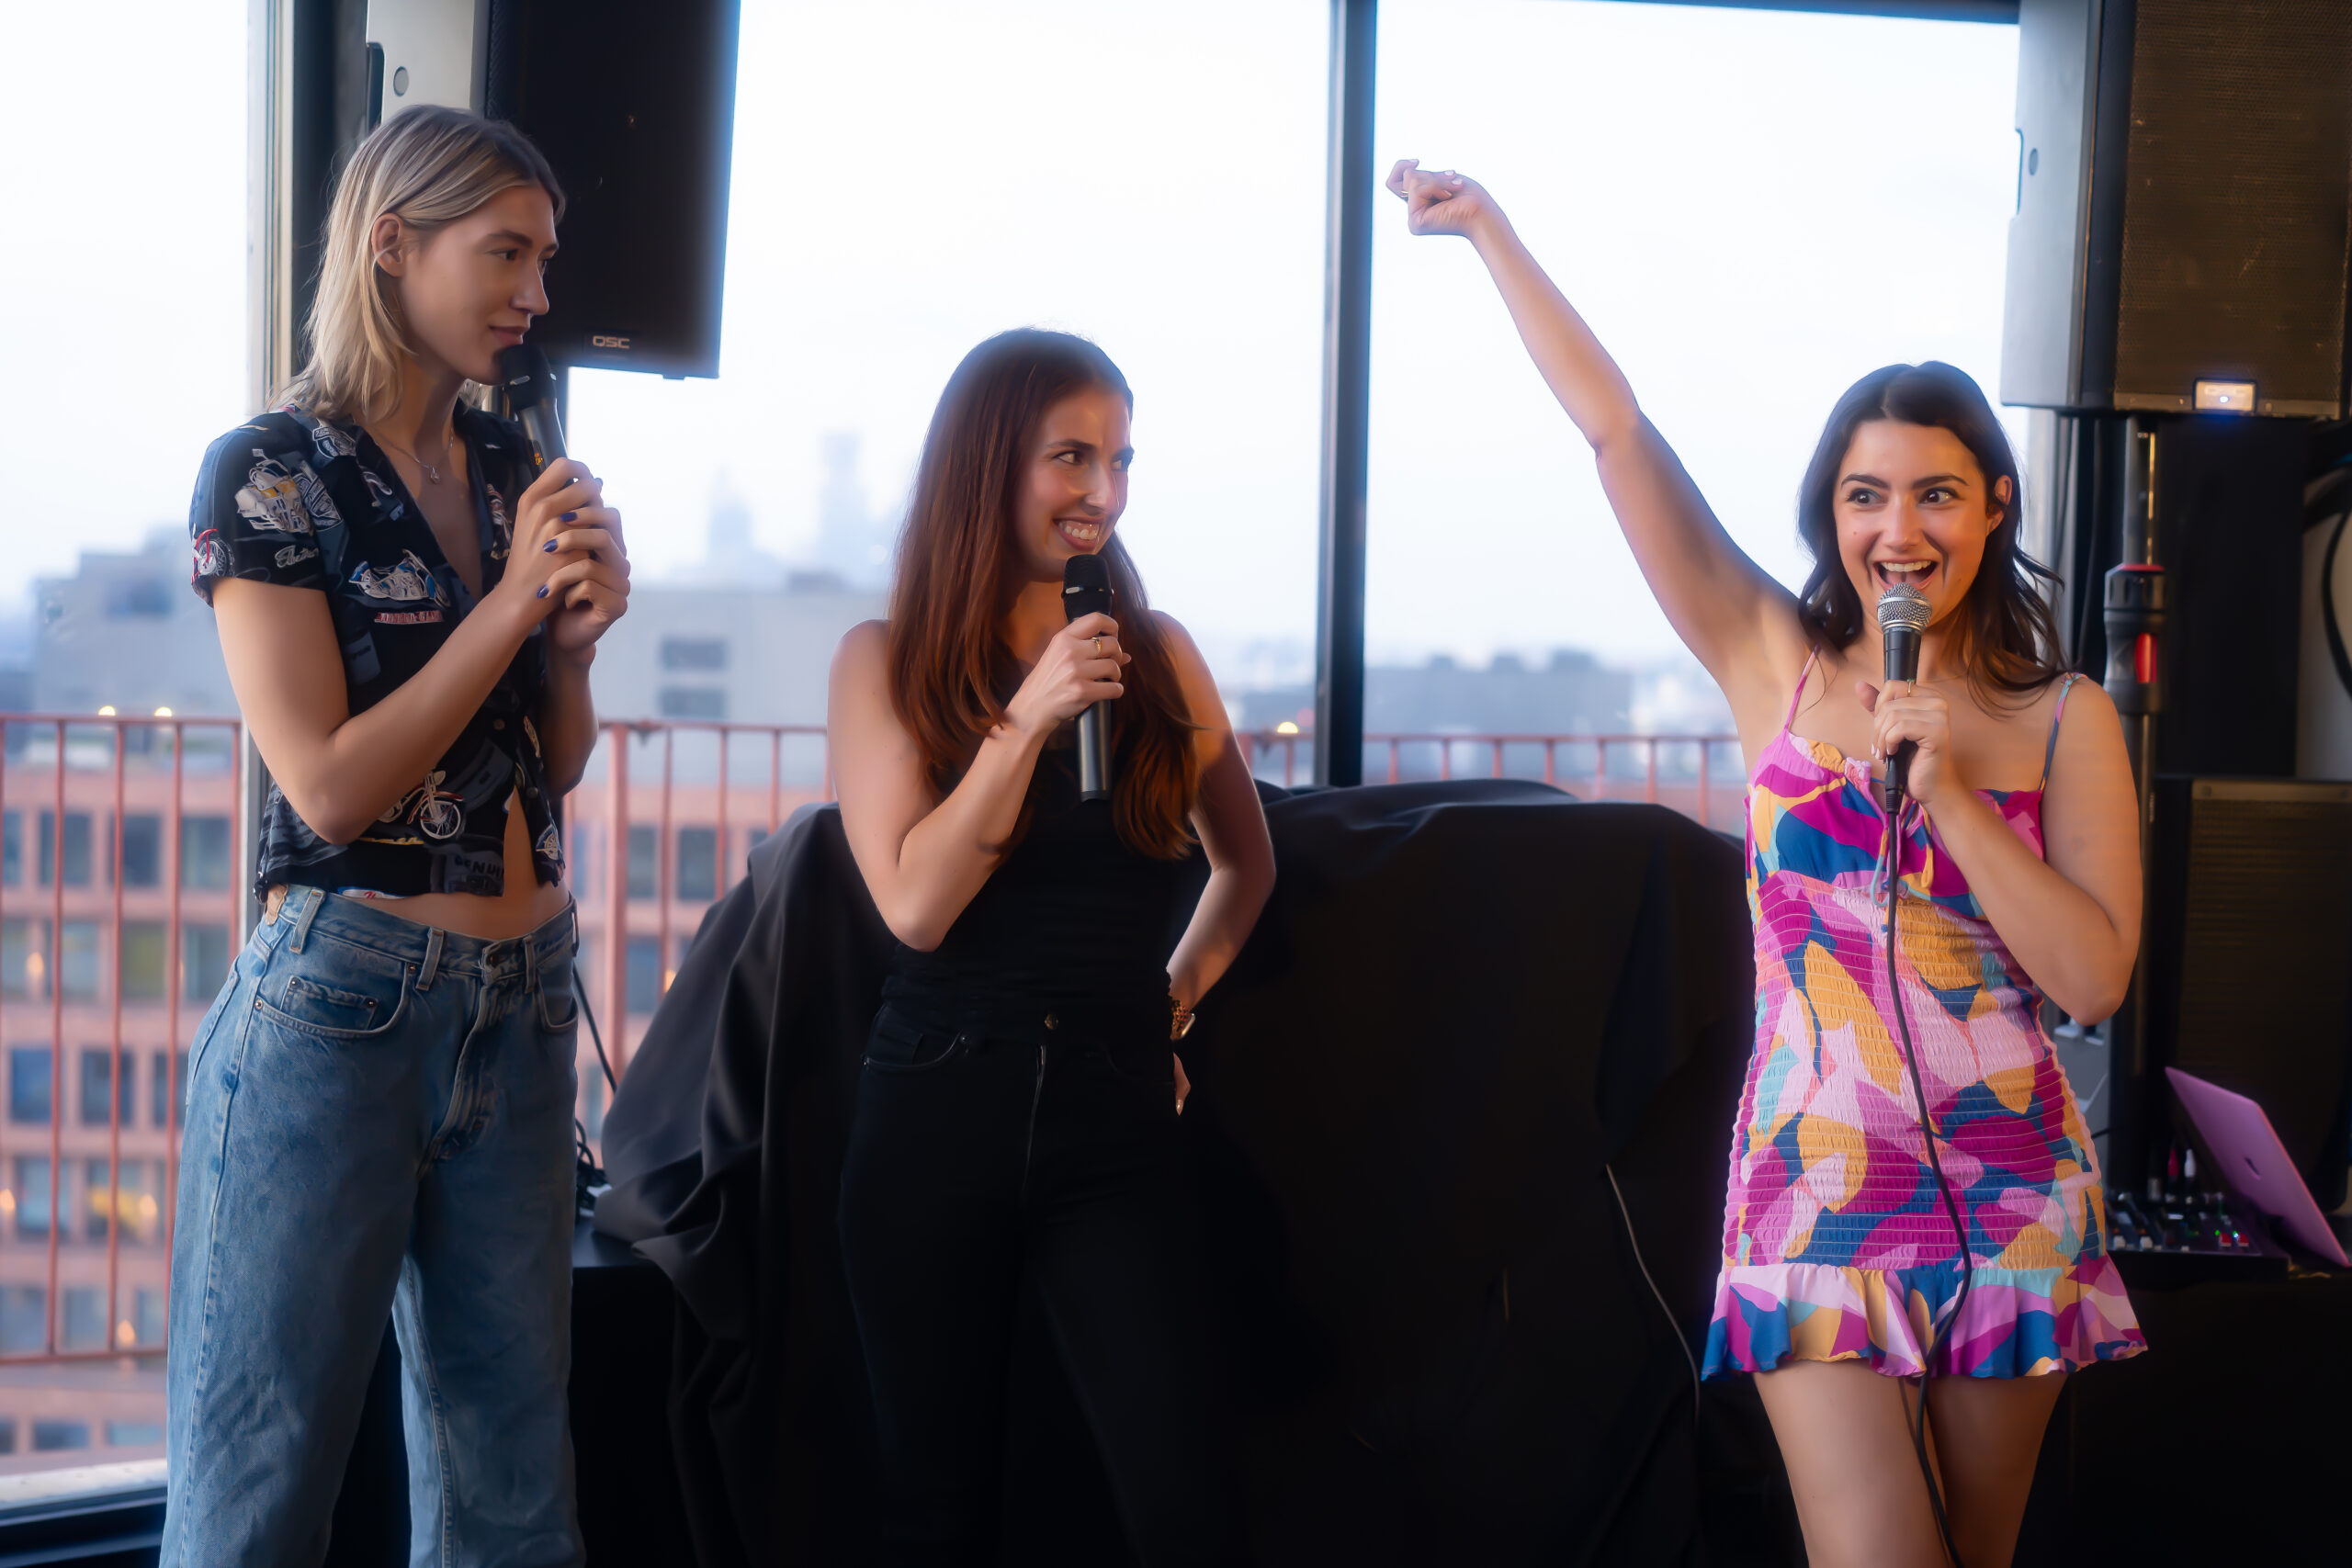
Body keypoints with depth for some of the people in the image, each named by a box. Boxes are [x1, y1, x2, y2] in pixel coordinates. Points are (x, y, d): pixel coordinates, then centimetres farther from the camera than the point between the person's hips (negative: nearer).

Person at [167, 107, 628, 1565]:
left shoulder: (510, 467, 10)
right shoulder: (271, 473, -8)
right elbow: (330, 785, -14)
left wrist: (579, 632, -5)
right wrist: (512, 601, -14)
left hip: (523, 1009, 6)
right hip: (347, 998, -6)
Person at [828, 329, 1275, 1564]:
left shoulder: (1157, 654, 6)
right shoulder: (885, 661, 1)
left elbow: (1243, 863, 21)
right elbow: (915, 903, -10)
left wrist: (1176, 995, 8)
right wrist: (1028, 717, -15)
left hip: (1112, 1118, 1)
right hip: (940, 1113, -1)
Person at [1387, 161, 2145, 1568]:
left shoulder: (2065, 721, 2)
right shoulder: (1781, 666, 2)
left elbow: (2095, 977, -6)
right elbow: (1617, 430, 1)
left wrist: (1950, 790, -14)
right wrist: (1488, 228, 1)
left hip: (2014, 1191, 2)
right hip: (1818, 1182, -1)